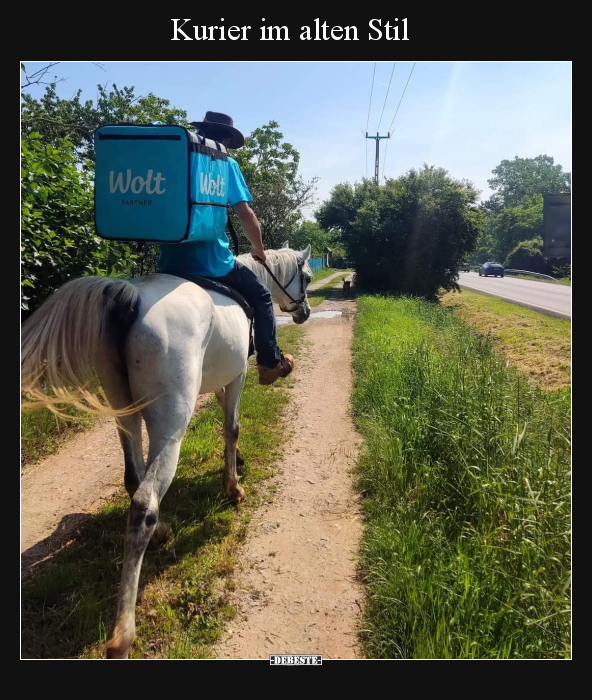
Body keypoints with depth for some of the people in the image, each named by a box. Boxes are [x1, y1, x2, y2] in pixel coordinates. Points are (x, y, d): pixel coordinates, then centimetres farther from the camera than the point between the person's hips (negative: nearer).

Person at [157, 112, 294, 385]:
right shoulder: (226, 164, 0)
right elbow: (246, 214, -6)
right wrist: (259, 250, 9)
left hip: (170, 262, 5)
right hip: (209, 260, -5)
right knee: (260, 295, 17)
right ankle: (270, 361, 18)